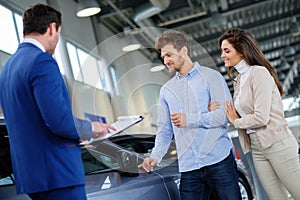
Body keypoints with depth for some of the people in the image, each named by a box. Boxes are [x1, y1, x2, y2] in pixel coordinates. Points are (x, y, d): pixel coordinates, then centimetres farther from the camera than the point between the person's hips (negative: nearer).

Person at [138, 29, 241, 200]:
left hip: (219, 161, -4)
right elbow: (164, 130, 16)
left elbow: (226, 114, -8)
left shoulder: (210, 76, 3)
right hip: (188, 168, 4)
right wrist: (156, 156, 0)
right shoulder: (166, 90, 18)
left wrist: (190, 119, -11)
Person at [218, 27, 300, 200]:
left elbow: (261, 117, -19)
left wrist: (236, 121, -4)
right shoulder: (239, 79, 13)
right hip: (257, 148, 8)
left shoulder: (259, 73, -13)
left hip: (277, 145, -8)